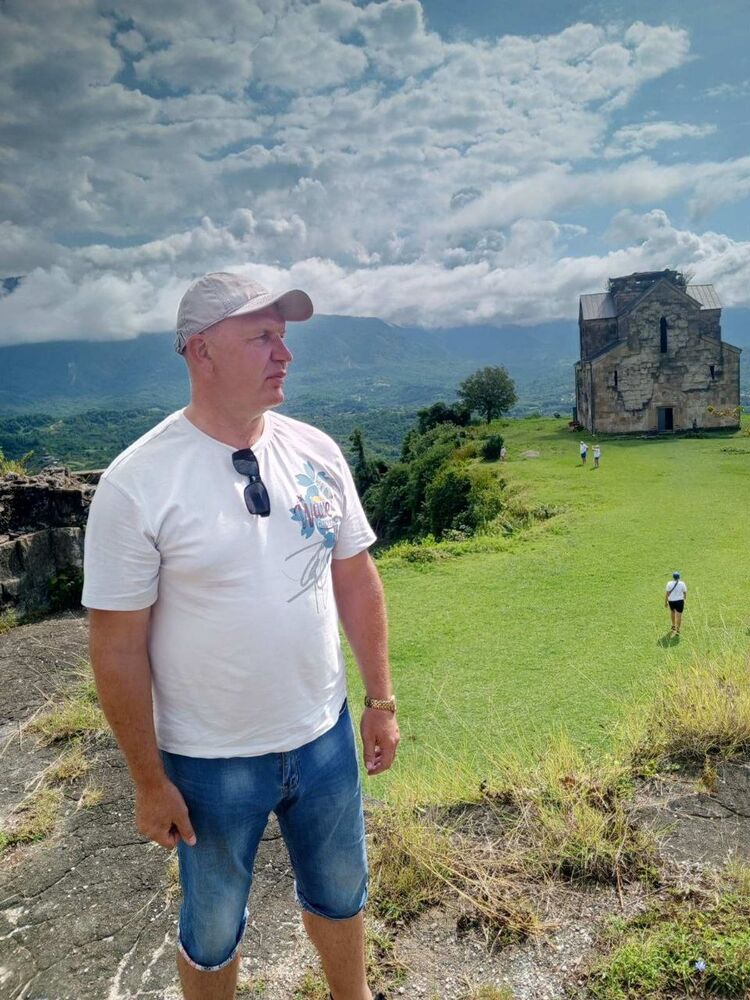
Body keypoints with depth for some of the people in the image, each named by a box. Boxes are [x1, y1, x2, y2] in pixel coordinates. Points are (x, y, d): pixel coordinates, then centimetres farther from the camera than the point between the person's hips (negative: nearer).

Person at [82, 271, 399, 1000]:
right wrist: (149, 781, -7)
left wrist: (381, 700, 5)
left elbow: (356, 580, 2)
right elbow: (118, 647, -14)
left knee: (339, 892, 27)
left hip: (324, 737, 4)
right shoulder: (137, 483, -20)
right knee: (213, 927, 21)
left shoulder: (315, 451, -6)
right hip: (211, 762, -4)